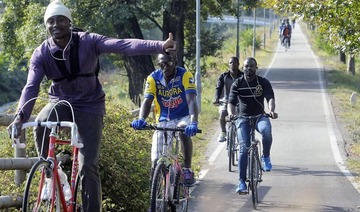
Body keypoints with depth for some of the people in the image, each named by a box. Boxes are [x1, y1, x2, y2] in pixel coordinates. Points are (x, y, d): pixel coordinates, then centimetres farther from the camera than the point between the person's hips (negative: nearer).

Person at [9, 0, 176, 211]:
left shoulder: (88, 42, -17)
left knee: (89, 166, -8)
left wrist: (160, 46, -42)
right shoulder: (41, 54, -12)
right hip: (61, 102, 1)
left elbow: (123, 45, -28)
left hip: (89, 105, -1)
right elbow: (31, 87, -22)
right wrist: (21, 115, -42)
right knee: (42, 123, -34)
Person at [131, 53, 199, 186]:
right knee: (156, 162, -11)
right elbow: (147, 101, -20)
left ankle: (187, 170, -27)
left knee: (184, 130, -39)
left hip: (183, 118, -2)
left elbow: (191, 100, -28)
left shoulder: (185, 75, -16)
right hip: (163, 121, 2)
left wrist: (193, 122, -46)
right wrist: (141, 119, -42)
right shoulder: (153, 78, -9)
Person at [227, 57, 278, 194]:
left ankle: (266, 157, -8)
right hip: (243, 118, 0)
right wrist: (231, 113, -33)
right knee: (244, 148, -14)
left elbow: (270, 98, -16)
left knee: (266, 131, -35)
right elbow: (231, 102, -11)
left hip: (259, 116, 0)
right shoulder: (237, 84, -2)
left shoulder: (263, 82, -2)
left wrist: (271, 110, -38)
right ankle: (242, 182, -9)